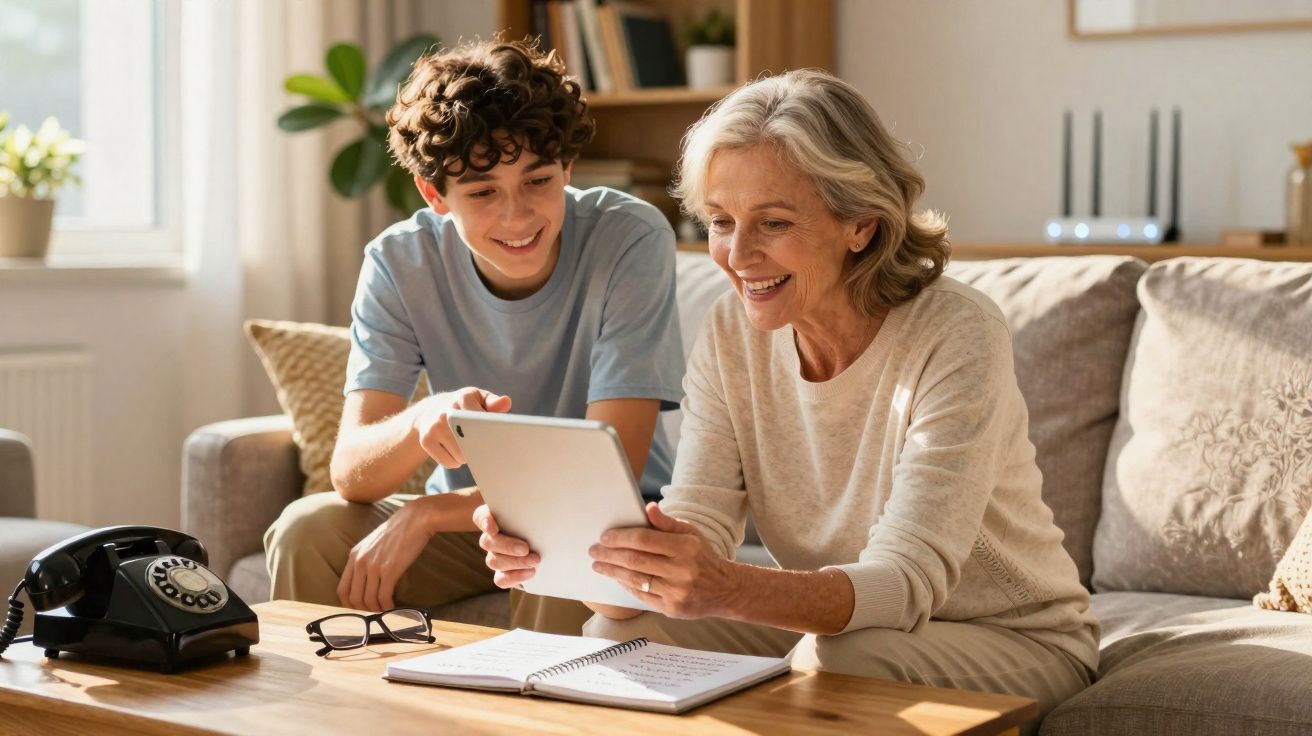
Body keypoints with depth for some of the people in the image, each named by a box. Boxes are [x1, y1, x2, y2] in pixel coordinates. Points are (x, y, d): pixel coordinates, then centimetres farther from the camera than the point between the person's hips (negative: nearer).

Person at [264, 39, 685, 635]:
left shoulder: (632, 240, -21)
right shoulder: (399, 262, -12)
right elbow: (350, 471, -20)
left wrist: (428, 512, -25)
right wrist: (421, 424, -42)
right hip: (468, 514, 3)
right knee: (306, 531, -20)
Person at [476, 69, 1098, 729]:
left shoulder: (955, 336, -24)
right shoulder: (732, 332, -6)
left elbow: (906, 579, -32)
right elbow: (697, 529, -14)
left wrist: (731, 590, -51)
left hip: (1012, 642, -4)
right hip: (827, 623, 5)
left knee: (832, 660, -34)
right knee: (620, 634, -16)